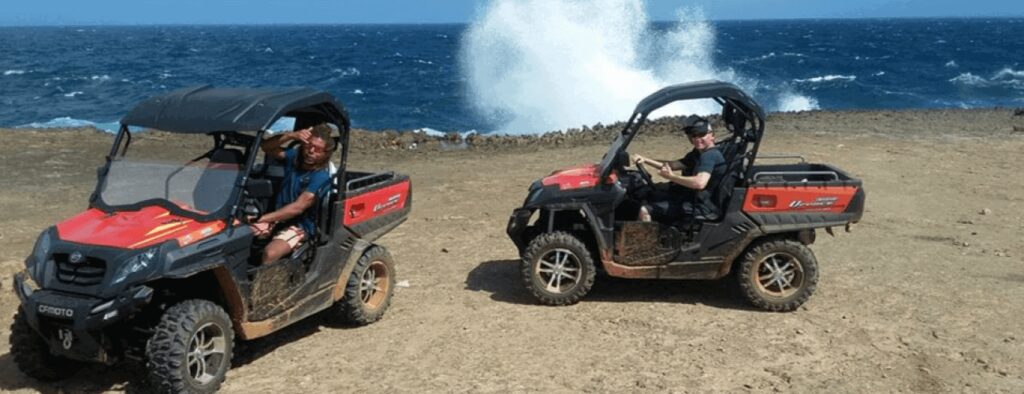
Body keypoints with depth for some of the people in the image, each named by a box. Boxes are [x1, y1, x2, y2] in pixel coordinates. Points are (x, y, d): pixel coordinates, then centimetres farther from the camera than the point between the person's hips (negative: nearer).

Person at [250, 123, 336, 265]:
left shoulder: (321, 177, -18)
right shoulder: (295, 157, 2)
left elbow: (298, 207, -24)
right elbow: (265, 146, -3)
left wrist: (264, 218, -28)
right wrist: (291, 136, -17)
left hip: (299, 226, -7)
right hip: (277, 218, 7)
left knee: (270, 253, -33)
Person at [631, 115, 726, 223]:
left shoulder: (709, 155, -19)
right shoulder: (699, 153, 13)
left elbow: (700, 183, -34)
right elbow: (673, 164, 14)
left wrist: (671, 176, -23)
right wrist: (645, 160, 3)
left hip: (699, 206, -11)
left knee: (645, 210, -17)